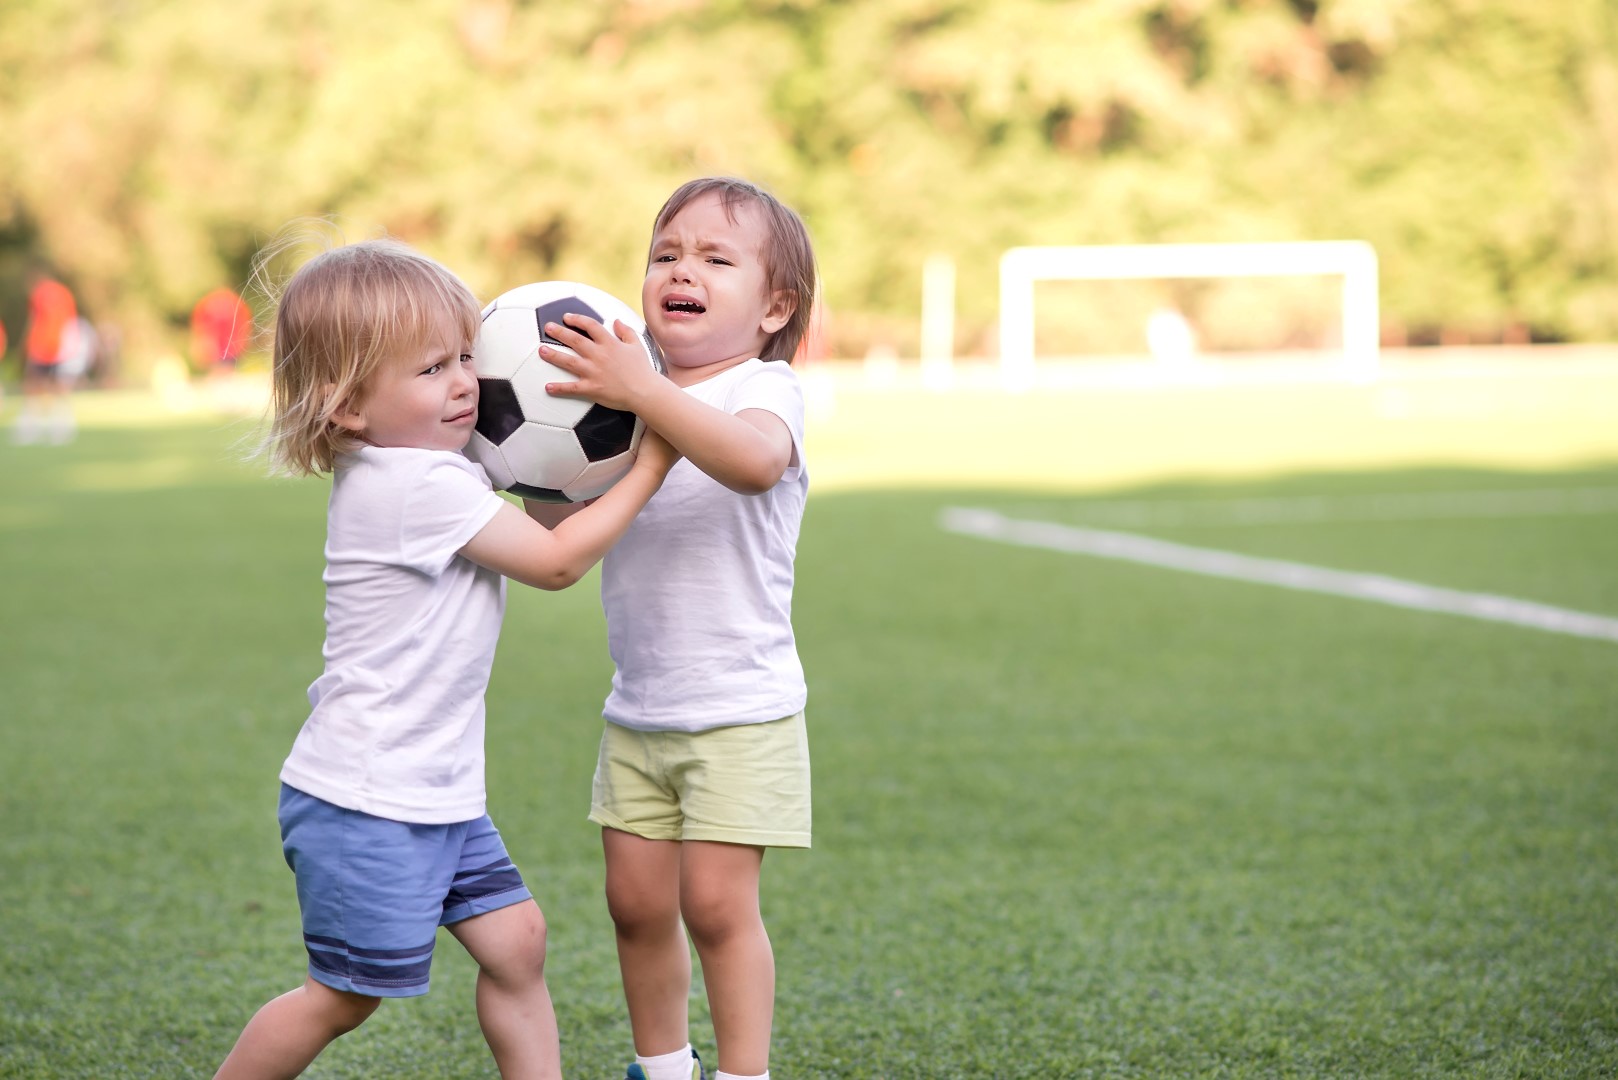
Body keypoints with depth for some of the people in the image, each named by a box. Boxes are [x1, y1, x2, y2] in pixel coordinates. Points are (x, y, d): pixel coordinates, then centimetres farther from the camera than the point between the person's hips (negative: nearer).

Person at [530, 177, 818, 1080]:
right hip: (639, 708, 6)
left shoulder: (766, 388, -12)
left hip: (740, 709, -6)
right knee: (638, 901, 10)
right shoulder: (624, 398, 8)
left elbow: (755, 459, -37)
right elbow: (562, 530, 10)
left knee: (717, 903, -8)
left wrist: (641, 391, -46)